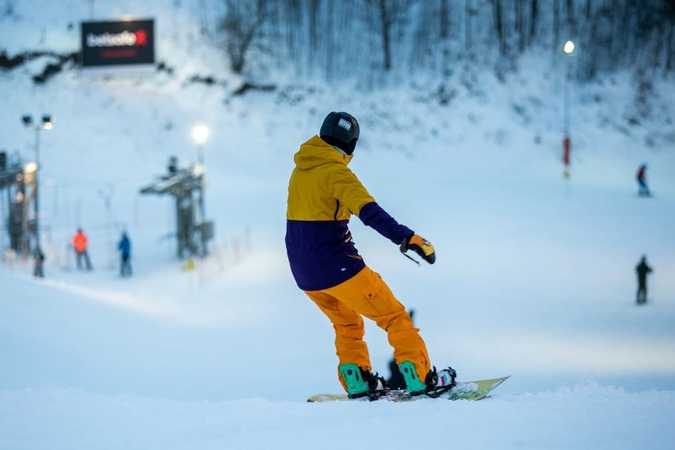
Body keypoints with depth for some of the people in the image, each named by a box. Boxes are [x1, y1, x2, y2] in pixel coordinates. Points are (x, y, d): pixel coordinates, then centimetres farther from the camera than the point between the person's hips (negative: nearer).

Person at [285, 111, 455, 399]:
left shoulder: (300, 169, 10)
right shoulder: (335, 171, -15)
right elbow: (369, 211, -30)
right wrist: (406, 237, -39)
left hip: (304, 273, 8)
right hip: (335, 267, -8)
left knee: (346, 324, 27)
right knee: (394, 316, 0)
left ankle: (356, 382, 19)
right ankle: (420, 379, -5)